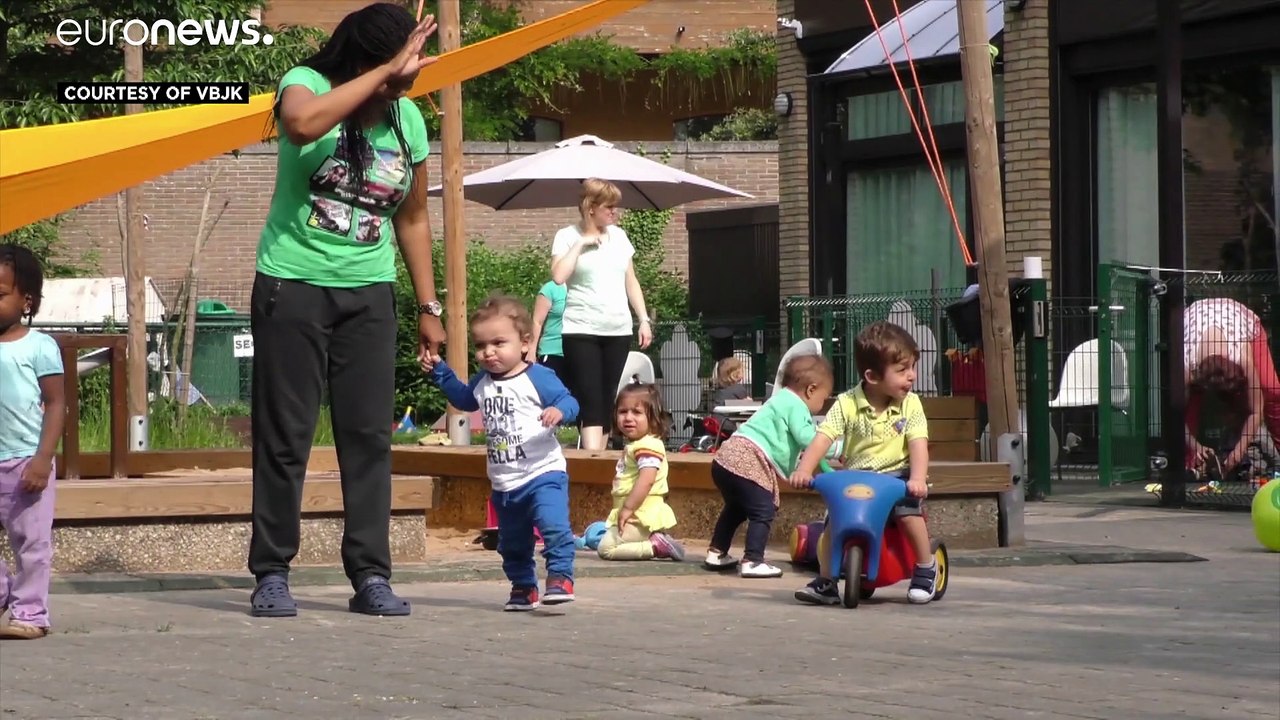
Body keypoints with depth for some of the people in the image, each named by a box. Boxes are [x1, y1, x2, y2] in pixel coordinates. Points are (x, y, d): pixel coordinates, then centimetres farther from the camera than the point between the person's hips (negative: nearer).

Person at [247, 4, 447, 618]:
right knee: (284, 435, -1)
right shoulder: (305, 84, -9)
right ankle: (272, 574, 5)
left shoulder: (407, 120, 3)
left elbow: (412, 218, 13)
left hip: (368, 292, 4)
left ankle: (371, 576, 3)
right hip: (292, 285, -3)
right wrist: (386, 72, -30)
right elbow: (303, 123, -35)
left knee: (368, 436, 0)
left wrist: (429, 306, 10)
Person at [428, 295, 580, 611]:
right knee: (512, 542, 16)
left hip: (542, 473, -7)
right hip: (504, 484, 7)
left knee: (553, 525, -26)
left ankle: (560, 578, -23)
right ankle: (523, 586, 29)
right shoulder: (481, 383, 9)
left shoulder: (539, 378, -12)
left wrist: (559, 411, -38)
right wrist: (440, 372, 23)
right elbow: (462, 398, 30)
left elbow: (568, 401, -16)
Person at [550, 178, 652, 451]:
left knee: (608, 401, 6)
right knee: (591, 401, -14)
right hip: (582, 331, -5)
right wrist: (580, 244, -14)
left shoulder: (619, 236, 12)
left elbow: (631, 282, 17)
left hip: (618, 331, 5)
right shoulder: (567, 236, -2)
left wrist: (644, 320, 12)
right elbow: (558, 276, -17)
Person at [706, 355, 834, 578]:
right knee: (763, 512, -11)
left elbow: (794, 440, 32)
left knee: (736, 508, 27)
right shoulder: (796, 405, -6)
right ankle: (752, 561, -17)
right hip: (748, 462, -11)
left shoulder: (782, 400, 26)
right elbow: (806, 438, -17)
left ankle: (716, 553, 35)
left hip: (726, 458, 11)